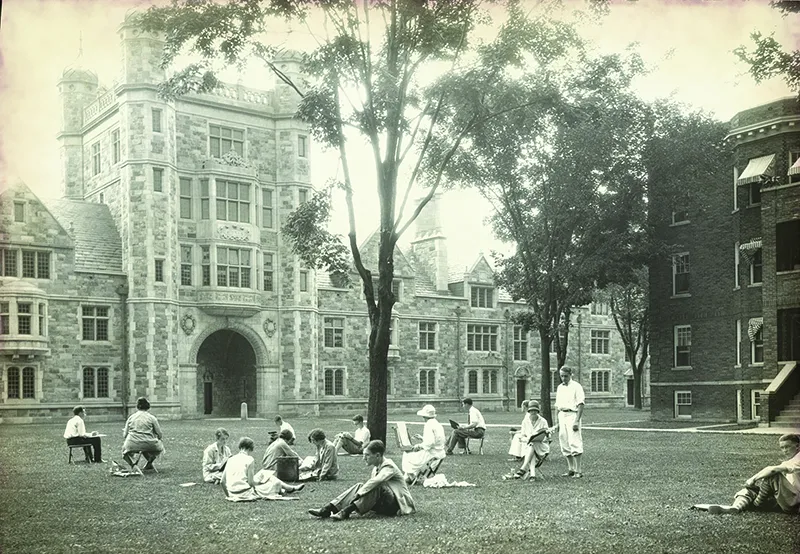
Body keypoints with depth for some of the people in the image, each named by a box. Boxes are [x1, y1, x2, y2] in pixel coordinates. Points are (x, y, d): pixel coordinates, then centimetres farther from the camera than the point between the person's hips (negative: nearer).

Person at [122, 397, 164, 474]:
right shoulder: (151, 417, 5)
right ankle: (149, 463, 13)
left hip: (132, 446, 1)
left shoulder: (131, 417, 11)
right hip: (148, 445, -1)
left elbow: (124, 435, 11)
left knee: (124, 451, 33)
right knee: (160, 446, 31)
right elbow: (160, 435, 5)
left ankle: (132, 465, 4)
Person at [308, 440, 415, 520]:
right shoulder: (376, 467, 13)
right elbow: (370, 485, 12)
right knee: (360, 486, -10)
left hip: (396, 504, -8)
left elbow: (375, 482, -31)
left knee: (375, 488, -33)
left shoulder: (388, 467, -15)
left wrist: (357, 495, -35)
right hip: (384, 504, 8)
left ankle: (346, 512, -40)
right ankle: (327, 510, -24)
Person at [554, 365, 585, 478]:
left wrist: (577, 421, -18)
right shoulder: (559, 388, 16)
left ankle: (578, 470, -10)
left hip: (572, 415, -7)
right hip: (562, 416, 7)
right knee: (564, 444, 7)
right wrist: (557, 422, 14)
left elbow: (581, 404, -10)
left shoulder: (576, 386, -4)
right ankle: (571, 469, 15)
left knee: (574, 443, -12)